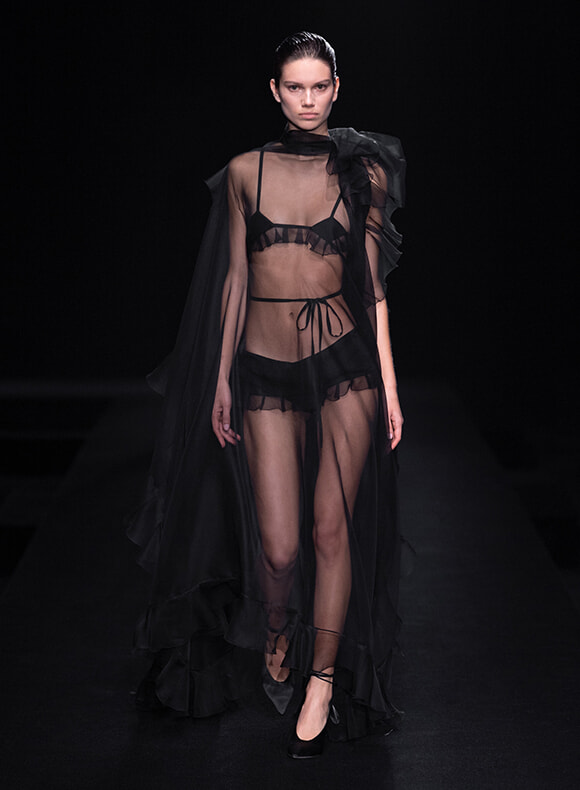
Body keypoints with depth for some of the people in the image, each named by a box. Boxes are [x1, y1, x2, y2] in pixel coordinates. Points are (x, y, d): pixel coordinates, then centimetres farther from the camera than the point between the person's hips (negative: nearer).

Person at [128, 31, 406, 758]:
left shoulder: (363, 172, 2)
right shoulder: (245, 173, 4)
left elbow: (373, 285, 4)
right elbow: (235, 280, 8)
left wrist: (389, 384, 1)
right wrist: (221, 379, 7)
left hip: (345, 366, 0)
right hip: (266, 371, 1)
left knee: (332, 530, 1)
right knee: (278, 547, -1)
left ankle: (322, 679, 18)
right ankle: (276, 637, 31)